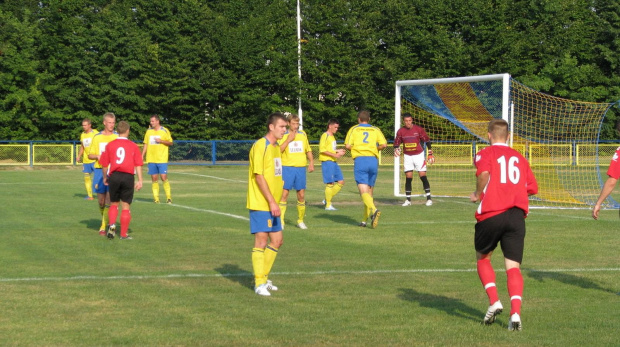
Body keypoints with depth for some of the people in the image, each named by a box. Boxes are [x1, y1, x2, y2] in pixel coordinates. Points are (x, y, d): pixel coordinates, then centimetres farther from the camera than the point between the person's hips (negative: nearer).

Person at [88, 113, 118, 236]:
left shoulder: (118, 137, 4)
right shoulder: (97, 137, 10)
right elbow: (90, 155, 13)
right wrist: (97, 156, -8)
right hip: (99, 170, 2)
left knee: (109, 200, -10)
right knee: (101, 201, 6)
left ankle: (103, 227, -7)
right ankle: (105, 220, 30)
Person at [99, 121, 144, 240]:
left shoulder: (110, 145, 4)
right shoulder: (134, 146, 2)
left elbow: (105, 164, 5)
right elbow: (138, 165, -3)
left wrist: (105, 177, 19)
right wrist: (140, 181, -2)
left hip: (114, 176, 1)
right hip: (128, 176, -1)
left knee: (114, 204, 16)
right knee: (125, 205, 5)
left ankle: (112, 225, -8)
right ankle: (124, 234, 5)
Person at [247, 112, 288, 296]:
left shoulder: (276, 147, 14)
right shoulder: (260, 146, -14)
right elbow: (258, 176, -18)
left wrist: (275, 202, 16)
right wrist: (272, 201, -20)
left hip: (272, 204, 9)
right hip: (260, 204, -9)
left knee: (276, 241, 11)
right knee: (261, 240, -5)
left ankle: (264, 278, 23)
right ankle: (259, 283, 2)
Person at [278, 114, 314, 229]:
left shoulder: (303, 134, 12)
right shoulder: (283, 135, -1)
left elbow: (308, 150, 22)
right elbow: (278, 150, -14)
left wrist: (311, 162, 11)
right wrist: (289, 139, -16)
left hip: (301, 168, 4)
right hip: (287, 168, -4)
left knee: (301, 195, 5)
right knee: (284, 194, -8)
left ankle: (300, 221, 17)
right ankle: (280, 221, -3)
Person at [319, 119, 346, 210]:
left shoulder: (332, 136, 19)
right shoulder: (325, 136, -9)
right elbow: (322, 150, -17)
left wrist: (338, 151, 11)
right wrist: (334, 155, -21)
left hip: (334, 162, 9)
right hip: (327, 161, -9)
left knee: (341, 182, 6)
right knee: (330, 183, -7)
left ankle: (327, 199, 14)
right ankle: (328, 205, 0)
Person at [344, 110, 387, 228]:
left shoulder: (354, 129, 9)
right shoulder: (375, 130, 13)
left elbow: (347, 145, -3)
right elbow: (384, 144, -1)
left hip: (360, 160, -3)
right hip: (373, 160, 3)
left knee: (363, 191, -10)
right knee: (369, 191, 12)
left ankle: (374, 210, -37)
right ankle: (364, 220, 13)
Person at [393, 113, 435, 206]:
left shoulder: (419, 129, -6)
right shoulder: (400, 131, -1)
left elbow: (427, 141, 2)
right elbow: (396, 143, 9)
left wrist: (430, 154, 0)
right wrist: (396, 149, -12)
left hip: (419, 155, -2)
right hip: (407, 156, 2)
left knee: (423, 176, -8)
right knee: (408, 178, -2)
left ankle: (429, 198, -2)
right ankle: (408, 200, 5)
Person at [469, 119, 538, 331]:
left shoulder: (485, 154, 5)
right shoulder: (519, 158, 19)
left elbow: (484, 173, -18)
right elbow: (532, 188, 17)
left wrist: (478, 194, -2)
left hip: (491, 214, -3)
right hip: (517, 215, 3)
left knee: (482, 258, 21)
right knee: (513, 266, 1)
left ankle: (494, 301, 6)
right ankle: (515, 312, -17)